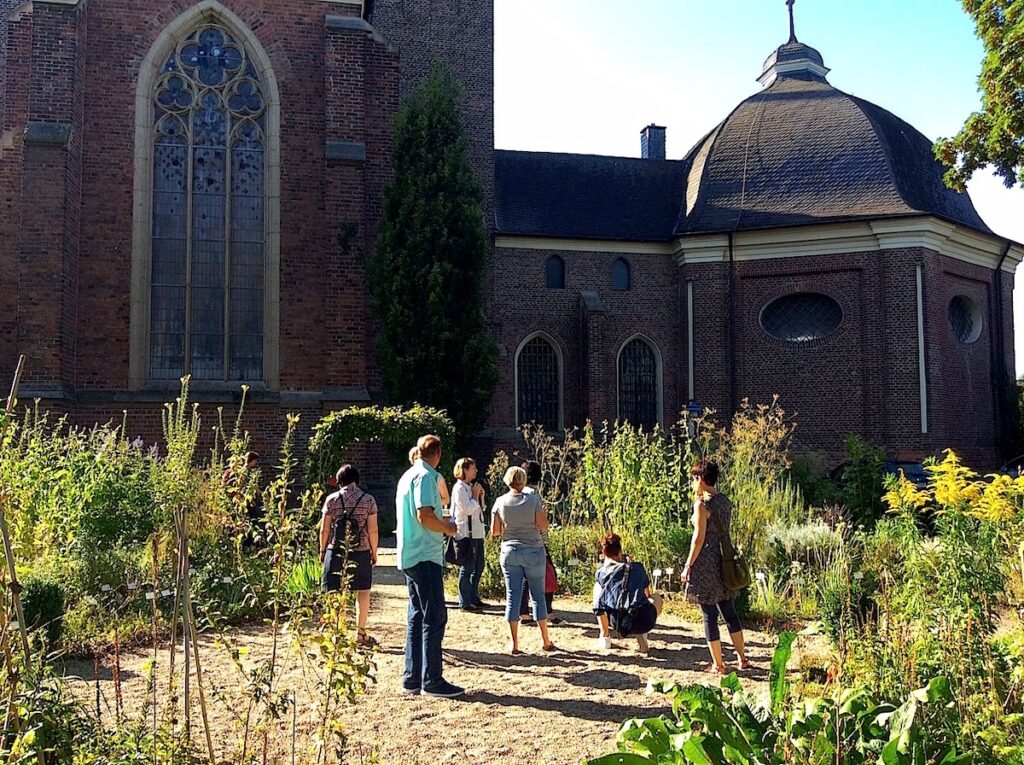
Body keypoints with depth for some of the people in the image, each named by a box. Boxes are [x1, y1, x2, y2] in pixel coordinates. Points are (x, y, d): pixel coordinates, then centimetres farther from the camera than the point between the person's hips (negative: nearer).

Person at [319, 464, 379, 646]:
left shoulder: (331, 500, -1)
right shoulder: (368, 500, -2)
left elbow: (324, 530, -1)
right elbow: (373, 530, -4)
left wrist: (322, 550, 12)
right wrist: (374, 552, 8)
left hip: (335, 551, 0)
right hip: (361, 552, 0)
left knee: (335, 594, 6)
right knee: (363, 592, 12)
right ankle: (360, 633, 15)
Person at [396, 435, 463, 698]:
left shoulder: (408, 476, 16)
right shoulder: (425, 477, -12)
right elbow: (425, 516, -21)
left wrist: (440, 522, 26)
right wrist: (447, 528, -5)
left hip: (410, 557, 10)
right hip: (426, 556, -10)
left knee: (417, 617, 13)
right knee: (435, 617, -6)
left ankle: (412, 678, 16)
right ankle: (431, 681, -4)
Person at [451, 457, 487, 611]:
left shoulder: (470, 487, 17)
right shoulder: (459, 488, -12)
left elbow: (480, 508, 21)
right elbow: (468, 509, -20)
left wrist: (481, 496, 6)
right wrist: (475, 495, -9)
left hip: (477, 533, 10)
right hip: (467, 533, -10)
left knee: (478, 567, 15)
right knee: (467, 568, -5)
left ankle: (474, 598, 25)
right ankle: (465, 602, 1)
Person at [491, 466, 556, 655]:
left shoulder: (500, 502, -2)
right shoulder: (533, 499, -7)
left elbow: (494, 532, 0)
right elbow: (544, 527, -7)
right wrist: (544, 515, 12)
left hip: (510, 552, 1)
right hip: (533, 551, -1)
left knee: (512, 597, 5)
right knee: (538, 595, 8)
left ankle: (514, 644, 4)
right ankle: (545, 640, 14)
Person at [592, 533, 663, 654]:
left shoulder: (601, 572, 16)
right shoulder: (638, 567, 19)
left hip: (616, 622, 0)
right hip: (643, 623, 0)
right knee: (656, 598, 35)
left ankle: (605, 635, 24)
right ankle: (641, 636, 12)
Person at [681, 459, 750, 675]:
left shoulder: (702, 504, -15)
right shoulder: (725, 501, 8)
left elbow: (699, 538, -15)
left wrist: (688, 565, -10)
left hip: (706, 562, -8)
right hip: (723, 562, 8)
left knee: (709, 615, 2)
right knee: (729, 611, 17)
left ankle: (718, 665, 7)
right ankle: (742, 658, 23)